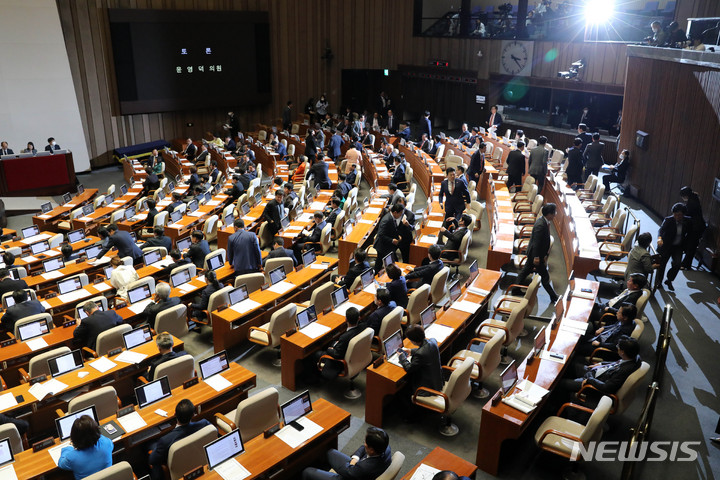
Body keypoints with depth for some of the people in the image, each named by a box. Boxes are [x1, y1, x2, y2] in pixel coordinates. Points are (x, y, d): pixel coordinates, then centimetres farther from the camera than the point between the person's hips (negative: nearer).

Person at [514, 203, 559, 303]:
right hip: (536, 254, -10)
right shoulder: (541, 225, -30)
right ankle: (553, 297, 15)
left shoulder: (542, 220, 1)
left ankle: (516, 290, 31)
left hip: (533, 253, 10)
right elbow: (536, 241, -27)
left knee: (526, 270, 19)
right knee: (545, 276, 3)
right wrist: (536, 257, -23)